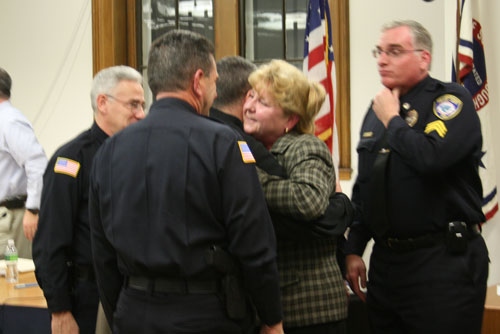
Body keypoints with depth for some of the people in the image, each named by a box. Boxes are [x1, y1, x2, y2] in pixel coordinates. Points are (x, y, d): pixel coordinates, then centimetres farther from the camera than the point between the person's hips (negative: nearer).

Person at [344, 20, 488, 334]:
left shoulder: (450, 99, -8)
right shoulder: (378, 109, 14)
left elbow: (430, 157, -28)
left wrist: (392, 120, -12)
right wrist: (354, 250, 16)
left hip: (443, 261, -7)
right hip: (385, 258, 7)